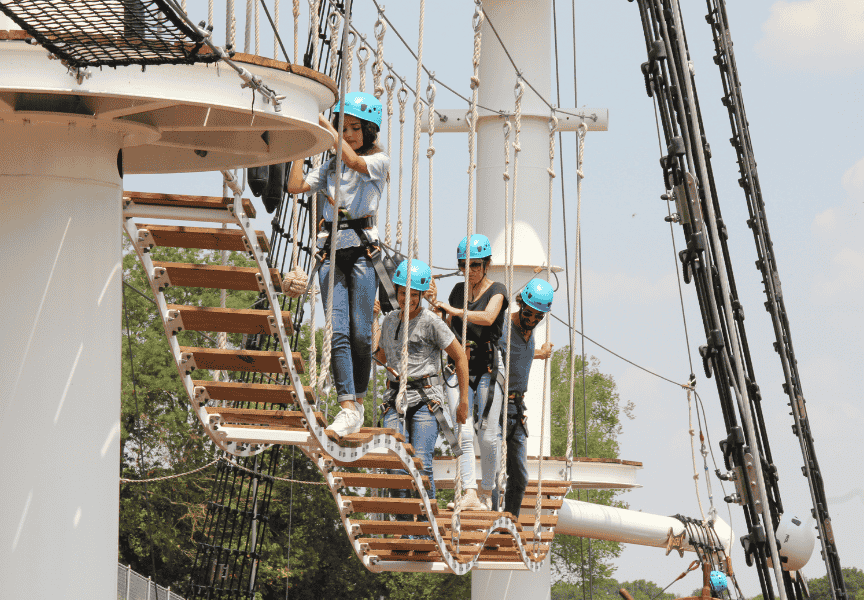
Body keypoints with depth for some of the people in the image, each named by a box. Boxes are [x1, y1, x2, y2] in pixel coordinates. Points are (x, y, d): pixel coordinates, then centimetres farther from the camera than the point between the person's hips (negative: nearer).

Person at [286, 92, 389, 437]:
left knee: (360, 333, -4)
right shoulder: (330, 168, 19)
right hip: (331, 251, 4)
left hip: (362, 249, -3)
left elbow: (354, 161, -16)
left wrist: (327, 127, -8)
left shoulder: (379, 161, 5)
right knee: (338, 332, -9)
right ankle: (348, 409, -15)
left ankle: (358, 402, 12)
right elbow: (295, 186, 8)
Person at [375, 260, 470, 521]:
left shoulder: (431, 323, -4)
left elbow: (460, 358, 1)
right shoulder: (390, 321, 14)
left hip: (425, 400, -4)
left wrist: (464, 402, 1)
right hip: (395, 398, 4)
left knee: (421, 464, -16)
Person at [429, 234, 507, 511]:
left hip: (488, 366, -3)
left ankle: (487, 492, 13)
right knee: (463, 431, -11)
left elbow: (488, 317, -21)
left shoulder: (496, 290, -1)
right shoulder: (458, 290, 14)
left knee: (488, 434, -2)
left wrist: (455, 311, -25)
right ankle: (469, 493, -16)